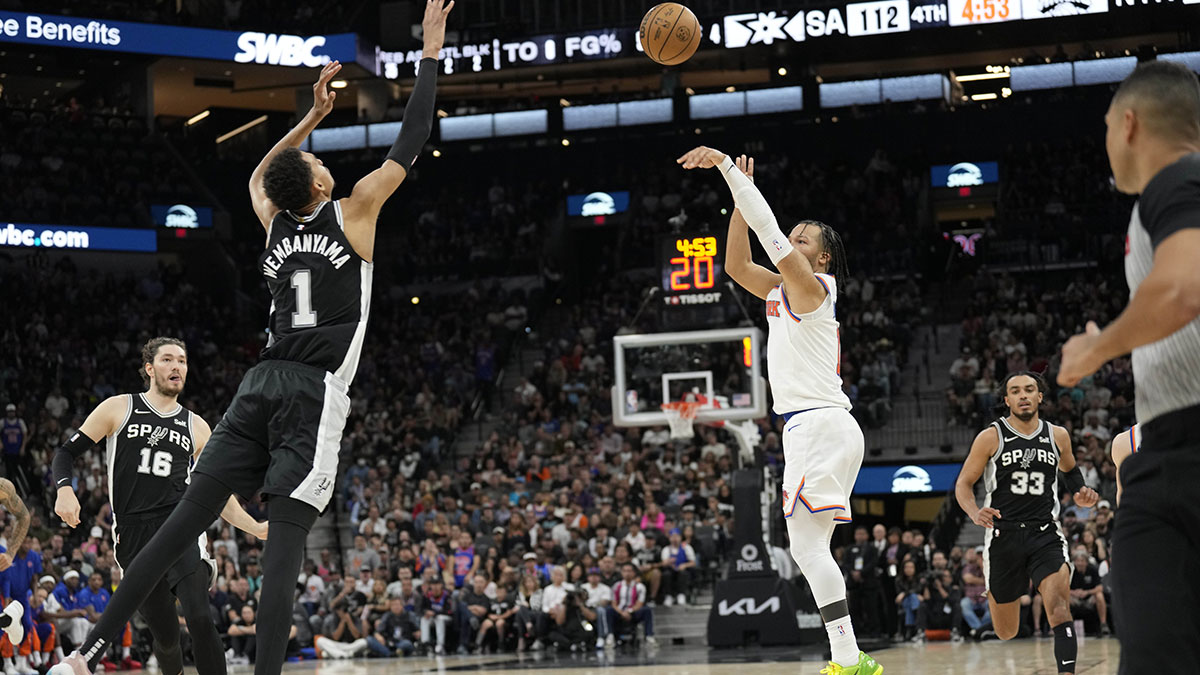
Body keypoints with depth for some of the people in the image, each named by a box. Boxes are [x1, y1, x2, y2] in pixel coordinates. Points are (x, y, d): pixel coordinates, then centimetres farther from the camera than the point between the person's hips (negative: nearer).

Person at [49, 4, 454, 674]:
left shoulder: (275, 222, 15)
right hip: (315, 395, -5)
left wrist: (312, 116, 39)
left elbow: (259, 174, 38)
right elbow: (410, 145, 4)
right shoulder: (352, 212, 0)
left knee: (186, 520, 3)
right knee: (286, 544, -13)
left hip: (261, 389, 5)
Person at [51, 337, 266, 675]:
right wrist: (65, 489, -12)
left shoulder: (197, 427, 15)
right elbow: (67, 452, 8)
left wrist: (257, 528, 4)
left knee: (199, 618, -22)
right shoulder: (119, 408, 8)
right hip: (133, 535, 0)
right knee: (165, 633, 2)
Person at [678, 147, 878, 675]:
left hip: (820, 423, -10)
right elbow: (736, 264, 20)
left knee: (806, 542, -14)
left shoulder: (811, 287, -6)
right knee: (810, 548, 9)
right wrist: (739, 194, 12)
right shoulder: (782, 290, 18)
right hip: (810, 427, 10)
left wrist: (727, 166, -15)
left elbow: (769, 230, -15)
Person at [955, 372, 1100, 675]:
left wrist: (1082, 493, 7)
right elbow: (963, 484, 1)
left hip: (1045, 533, 1)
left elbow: (1069, 470, 28)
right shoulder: (991, 437, -2)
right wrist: (975, 513, -19)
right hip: (1003, 534, -1)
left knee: (1059, 602, -26)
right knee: (1006, 633, 7)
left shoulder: (1057, 436, 7)